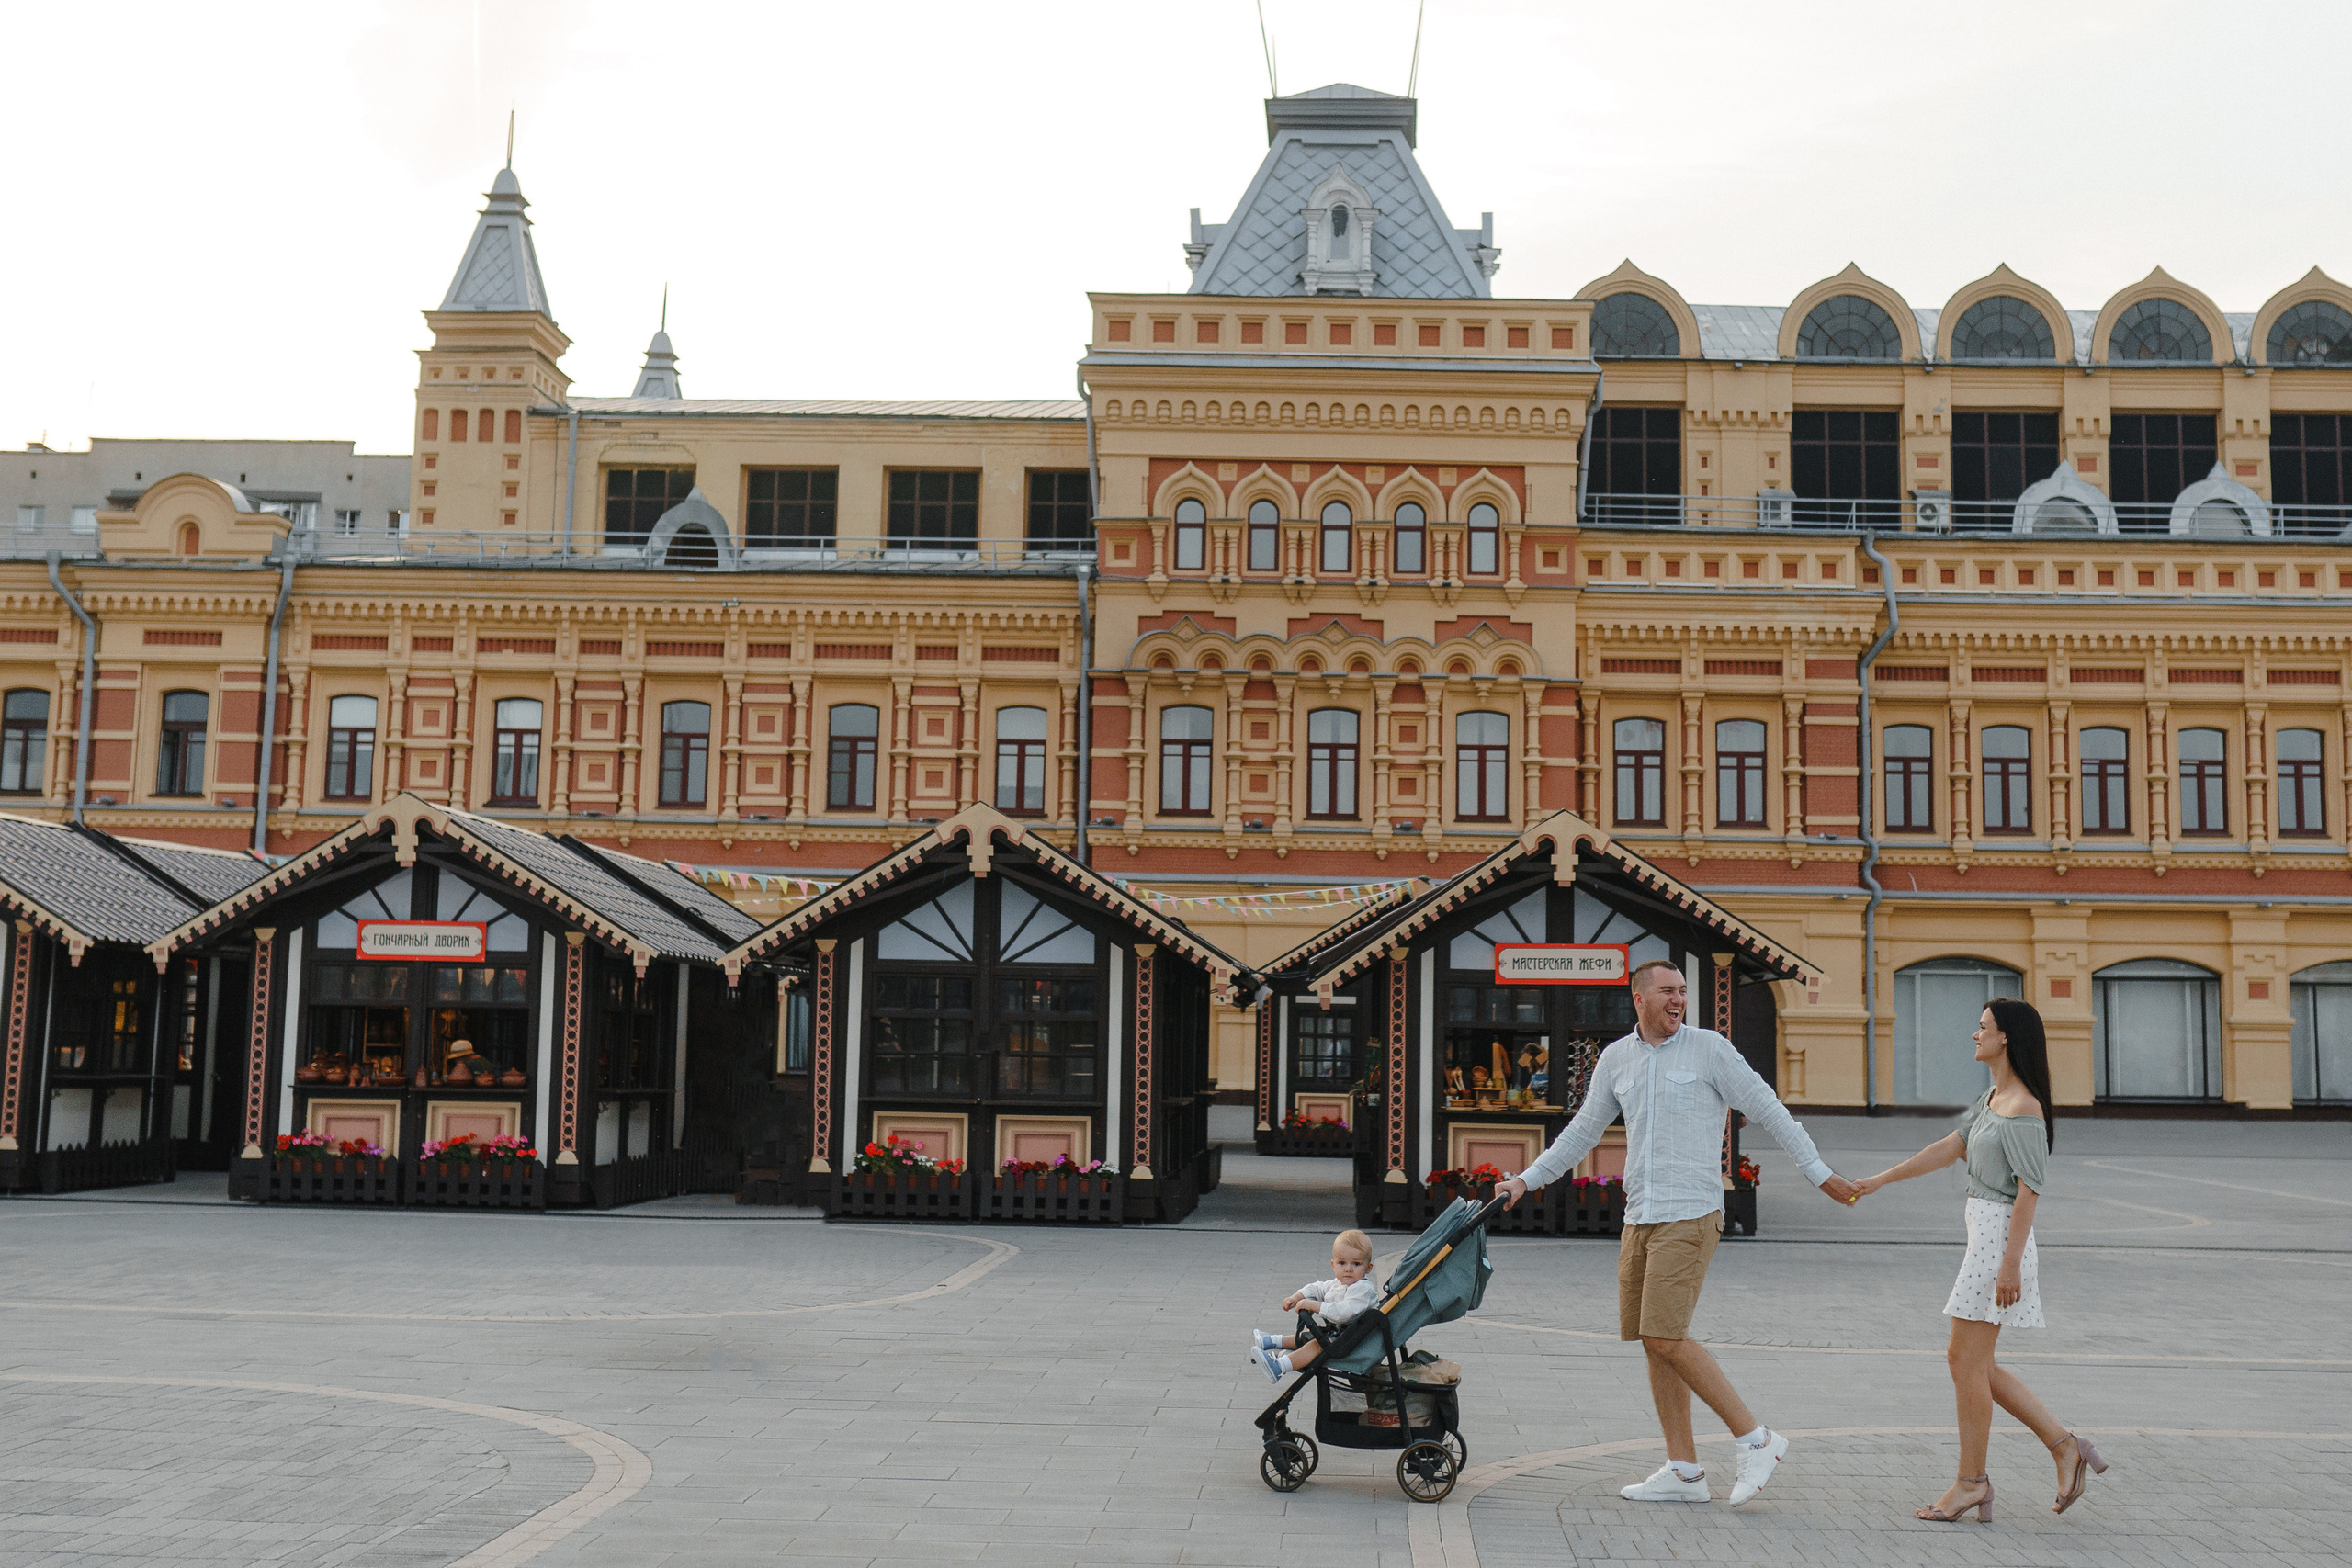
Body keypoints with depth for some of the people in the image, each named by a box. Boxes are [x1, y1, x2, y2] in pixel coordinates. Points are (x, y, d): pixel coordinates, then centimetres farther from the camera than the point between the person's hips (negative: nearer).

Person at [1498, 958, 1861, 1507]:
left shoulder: (1709, 1048, -3)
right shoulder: (1615, 1058, 12)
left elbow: (1767, 1109, 0)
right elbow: (1583, 1131, 20)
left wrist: (1821, 1174, -1)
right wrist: (1527, 1179, 16)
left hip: (1689, 1215, -6)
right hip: (1640, 1217, 6)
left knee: (1665, 1337, -14)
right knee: (1655, 1342, 6)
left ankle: (1755, 1439, -2)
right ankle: (1684, 1472, 13)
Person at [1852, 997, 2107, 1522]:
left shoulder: (2022, 1110, -15)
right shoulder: (1993, 1096, 14)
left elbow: (2028, 1190, -18)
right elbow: (1951, 1147, 18)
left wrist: (2011, 1263, -21)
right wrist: (1881, 1179, 18)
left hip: (1999, 1235, -10)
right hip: (1985, 1235, 10)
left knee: (1967, 1361, -3)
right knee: (1972, 1363, 13)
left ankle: (1971, 1481, 6)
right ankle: (2064, 1446, 16)